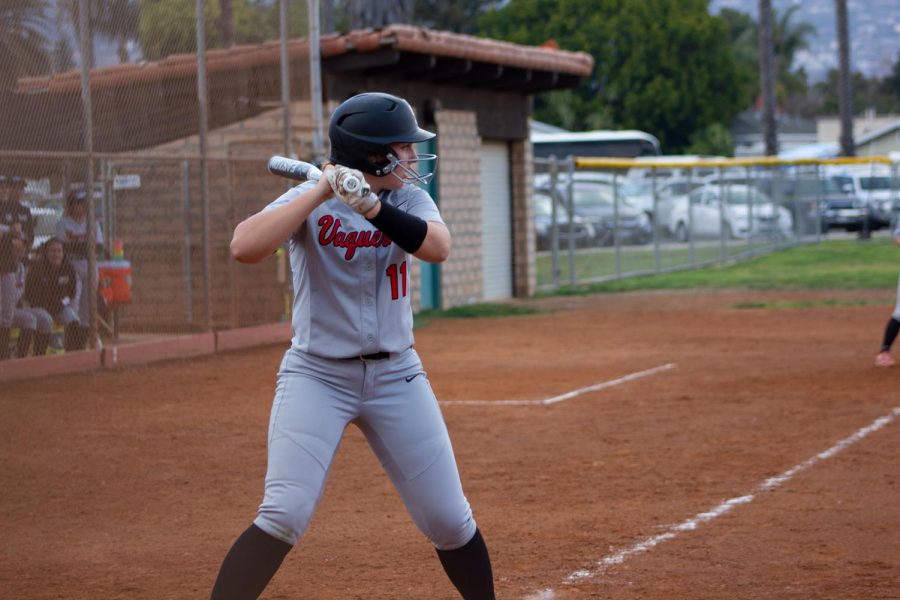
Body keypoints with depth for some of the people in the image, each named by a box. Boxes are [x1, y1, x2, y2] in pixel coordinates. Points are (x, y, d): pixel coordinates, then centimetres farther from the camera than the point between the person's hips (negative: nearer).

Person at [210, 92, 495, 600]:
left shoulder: (408, 198, 2)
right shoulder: (309, 202, -10)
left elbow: (438, 247, -19)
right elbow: (244, 248, -27)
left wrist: (373, 207, -32)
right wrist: (322, 191, -27)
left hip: (396, 376, 4)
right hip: (317, 375, -4)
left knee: (450, 519, 6)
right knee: (284, 515, -17)